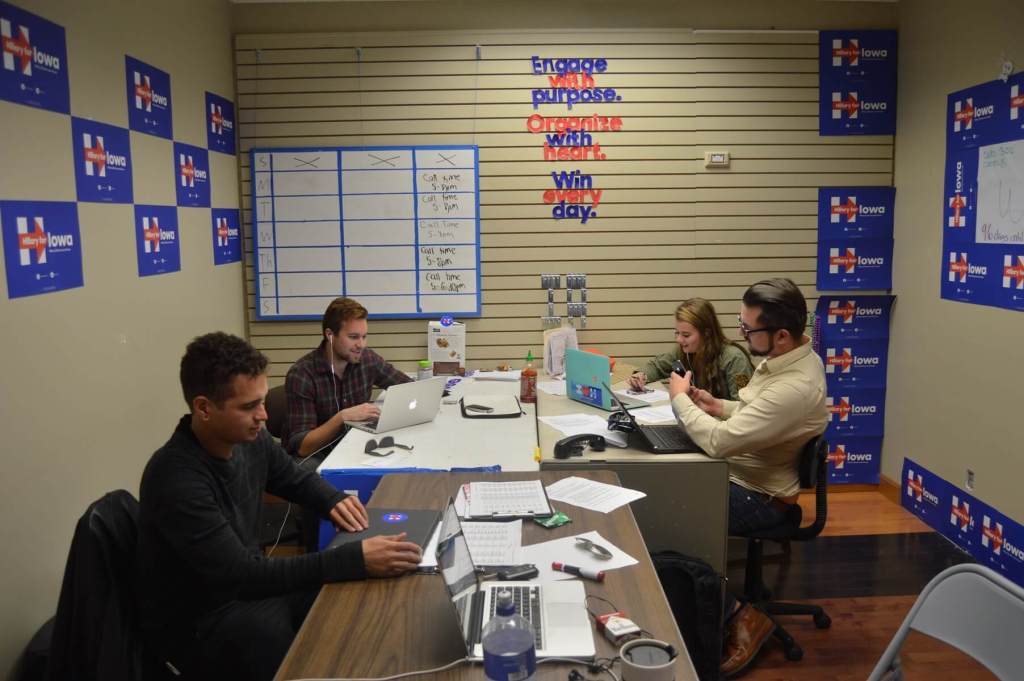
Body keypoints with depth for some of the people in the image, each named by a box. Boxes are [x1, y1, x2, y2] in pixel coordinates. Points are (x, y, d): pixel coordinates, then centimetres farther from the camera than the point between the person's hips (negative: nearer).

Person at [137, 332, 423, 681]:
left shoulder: (250, 439, -8)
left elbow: (297, 477, 13)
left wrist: (334, 500, -11)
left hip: (243, 585, 7)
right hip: (194, 620, -6)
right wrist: (355, 559, -40)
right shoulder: (176, 480, -30)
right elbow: (243, 575, -33)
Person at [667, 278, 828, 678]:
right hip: (743, 474, 9)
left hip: (759, 496, -9)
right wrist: (720, 407, -2)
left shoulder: (795, 386, -32)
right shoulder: (787, 358, 0)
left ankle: (735, 615, 5)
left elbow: (719, 441, -32)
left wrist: (680, 398, -17)